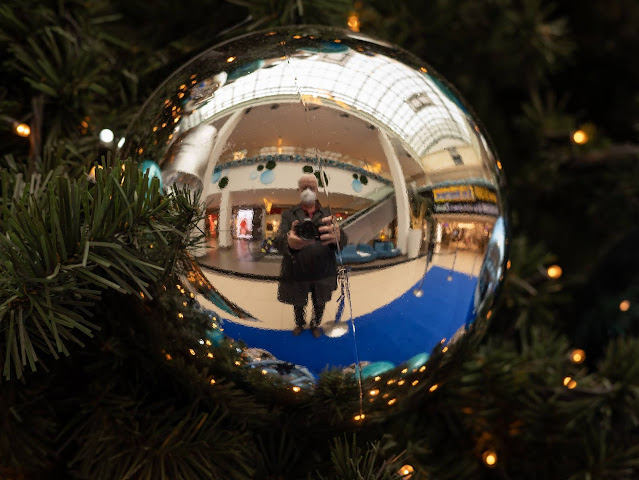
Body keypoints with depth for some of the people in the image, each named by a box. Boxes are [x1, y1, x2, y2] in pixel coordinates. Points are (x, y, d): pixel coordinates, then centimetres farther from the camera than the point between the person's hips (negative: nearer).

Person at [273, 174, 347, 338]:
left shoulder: (327, 214, 3)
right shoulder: (288, 214, 0)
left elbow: (343, 240, -13)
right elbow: (277, 240, -17)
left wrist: (337, 236, -40)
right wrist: (289, 242, -44)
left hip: (323, 275, 1)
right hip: (296, 274, -1)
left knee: (319, 304, 17)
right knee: (298, 304, 18)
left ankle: (316, 324, 45)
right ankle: (300, 324, 46)